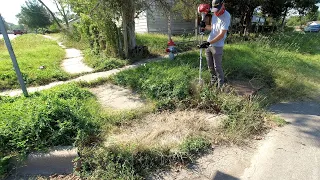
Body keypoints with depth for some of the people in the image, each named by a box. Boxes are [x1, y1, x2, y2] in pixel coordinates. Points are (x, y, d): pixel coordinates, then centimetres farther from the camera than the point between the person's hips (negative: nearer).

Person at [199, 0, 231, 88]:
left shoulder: (226, 16, -16)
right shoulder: (214, 14, 7)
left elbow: (221, 35, -20)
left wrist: (209, 43, -25)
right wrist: (204, 26, -2)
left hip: (217, 46, -7)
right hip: (209, 44, 7)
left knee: (217, 66, 0)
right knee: (210, 65, 14)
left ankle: (221, 83, 16)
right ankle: (214, 78, 34)